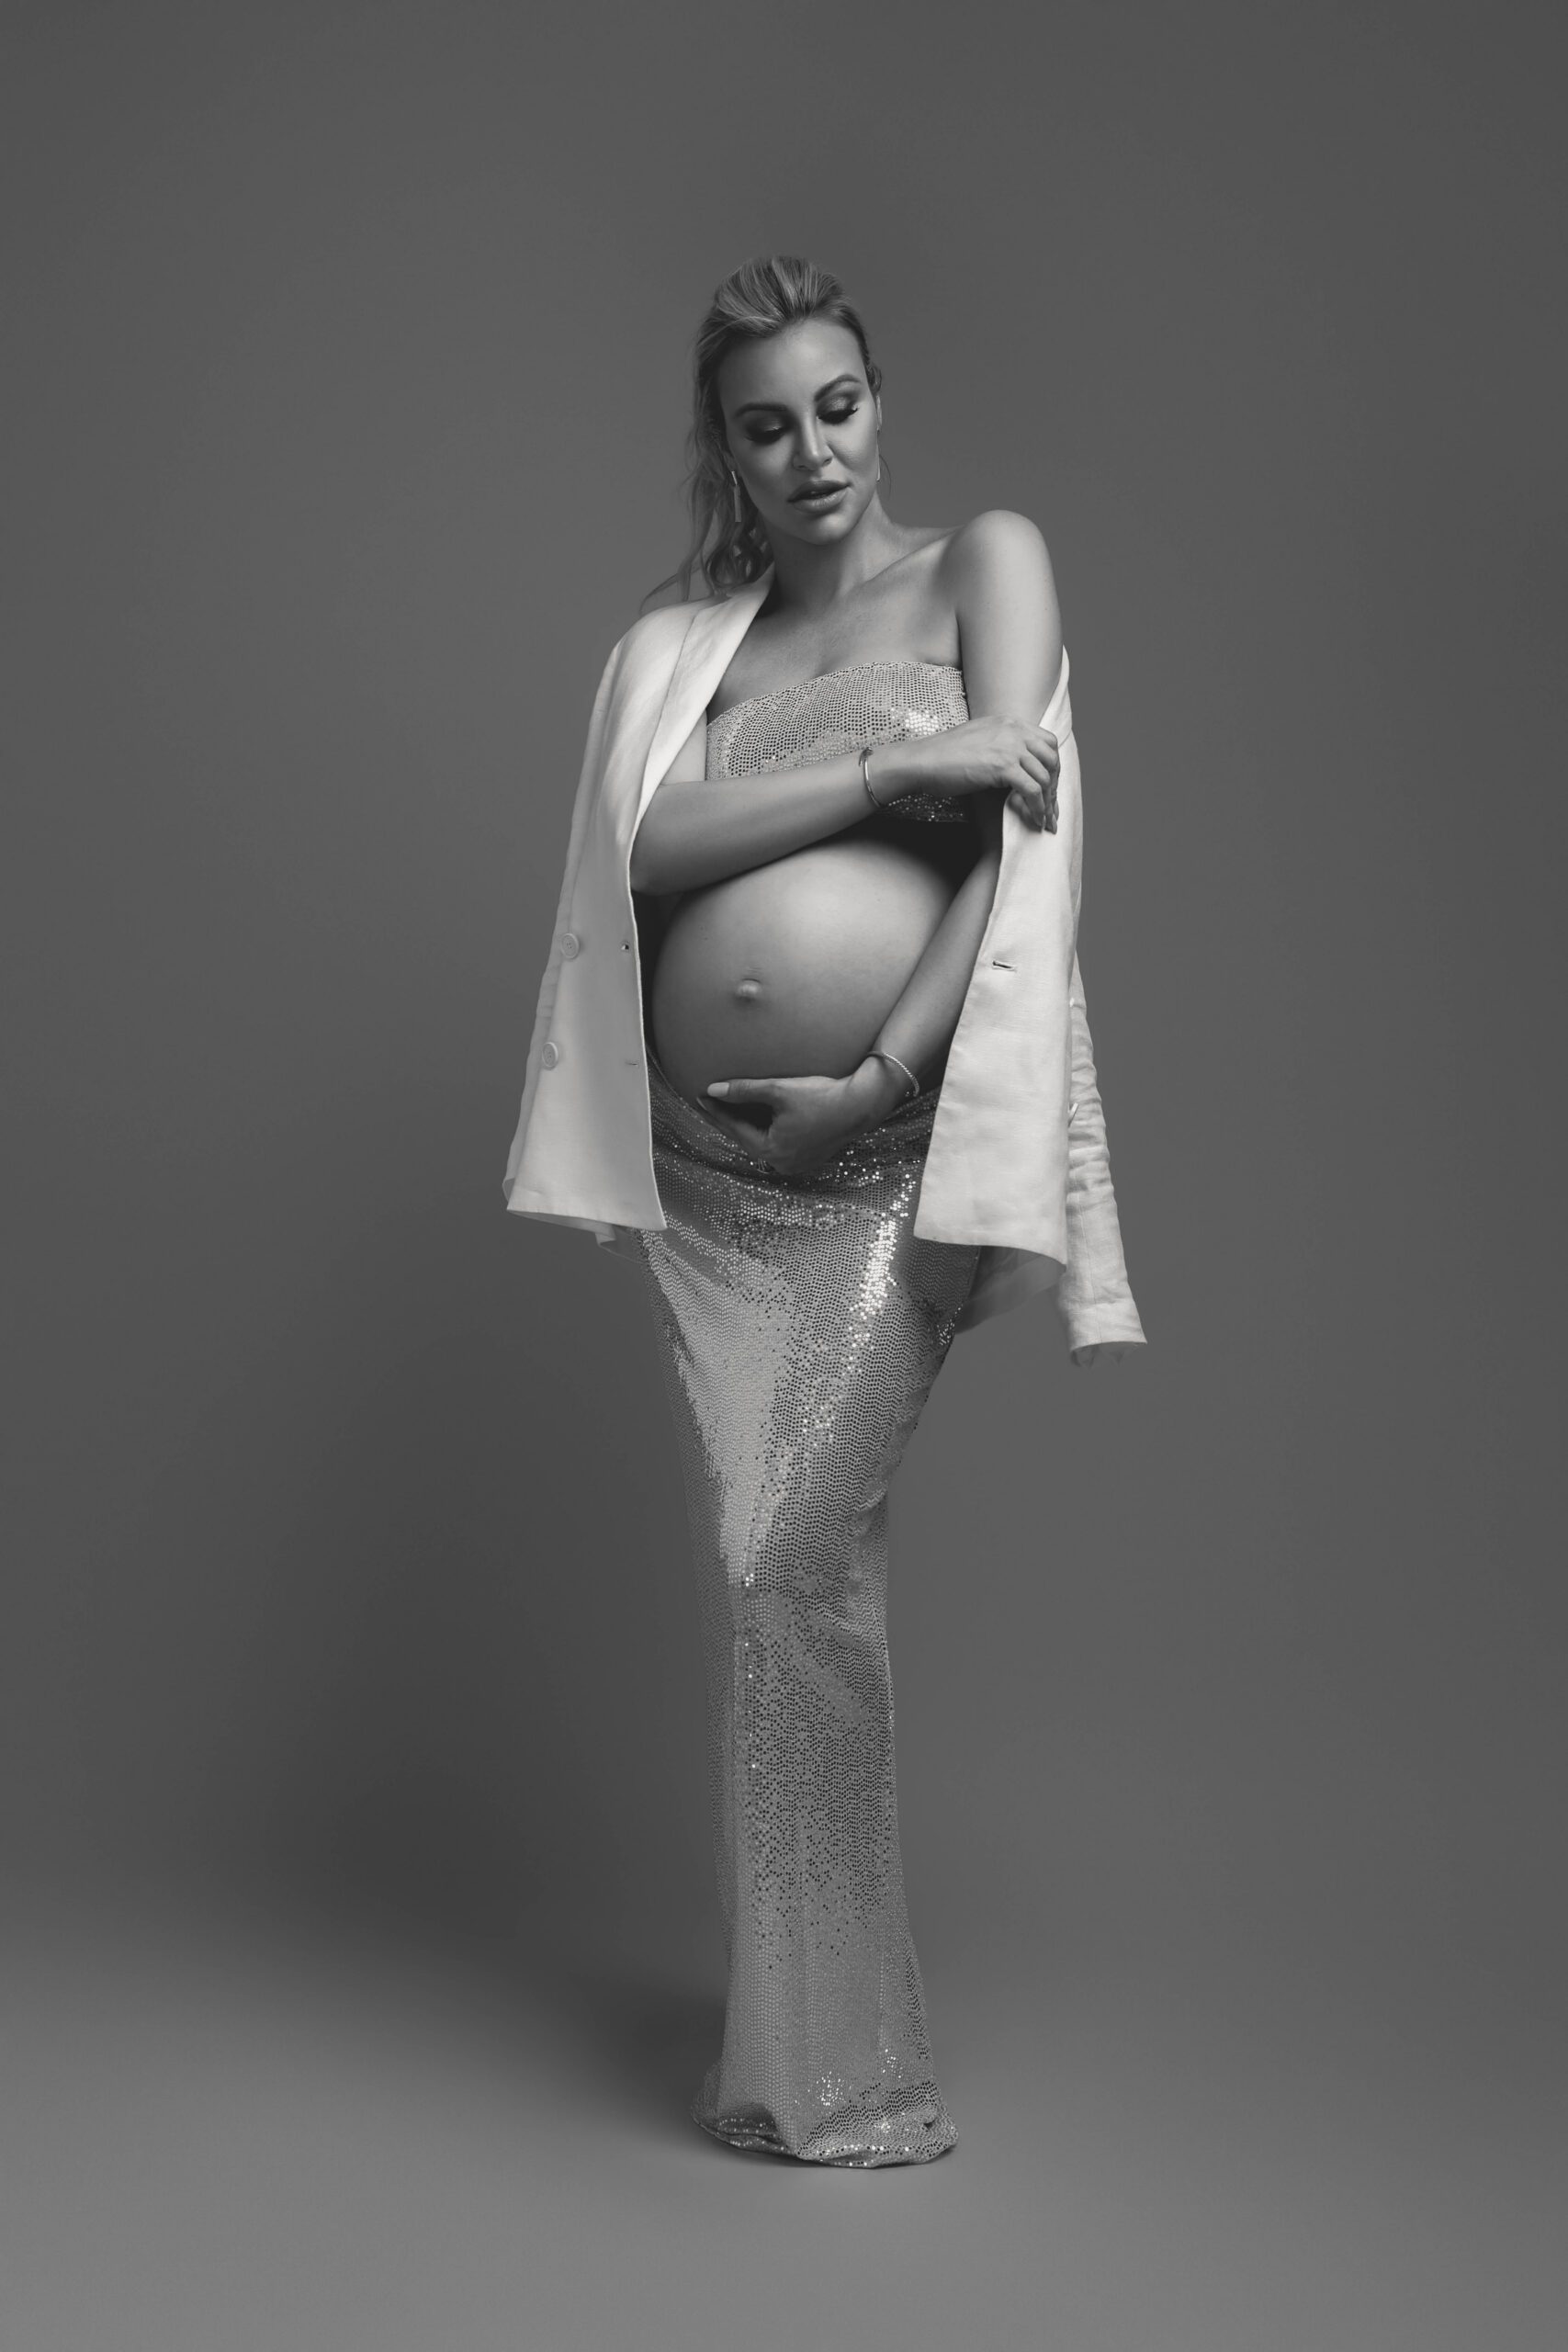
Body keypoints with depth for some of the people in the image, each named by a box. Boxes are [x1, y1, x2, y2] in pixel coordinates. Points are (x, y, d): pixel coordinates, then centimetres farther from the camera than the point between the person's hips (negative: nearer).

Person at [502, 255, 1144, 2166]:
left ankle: (825, 2052, 7)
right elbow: (651, 849, -3)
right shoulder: (678, 640, 14)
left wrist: (881, 1079, -14)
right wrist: (891, 769, -13)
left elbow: (1018, 832, -7)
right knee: (759, 1570, 6)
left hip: (886, 1149, -4)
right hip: (706, 1162, 4)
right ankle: (797, 2017, 22)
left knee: (791, 1564, -10)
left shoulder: (987, 562, 6)